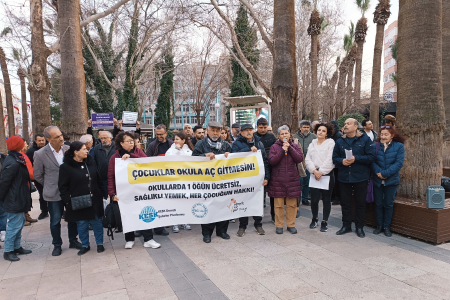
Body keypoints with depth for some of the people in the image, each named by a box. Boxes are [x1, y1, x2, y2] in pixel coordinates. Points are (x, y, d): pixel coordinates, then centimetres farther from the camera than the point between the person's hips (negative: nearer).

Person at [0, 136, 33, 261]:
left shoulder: (16, 160, 8)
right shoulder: (13, 164, -24)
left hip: (18, 199, 10)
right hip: (14, 200, -10)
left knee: (19, 223, 19)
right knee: (14, 225, -1)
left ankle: (17, 247, 30)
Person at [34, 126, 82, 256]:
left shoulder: (68, 149, -5)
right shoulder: (40, 154, -13)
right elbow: (37, 175, 0)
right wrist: (50, 185, 5)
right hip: (54, 194, -3)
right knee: (55, 221, 10)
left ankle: (73, 240, 33)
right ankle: (57, 245, 28)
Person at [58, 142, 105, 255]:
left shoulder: (90, 162, 4)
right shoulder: (66, 167, -8)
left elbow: (98, 180, 11)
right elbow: (62, 186, -5)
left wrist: (101, 194, 9)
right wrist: (67, 200, -10)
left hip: (94, 200, 3)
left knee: (97, 222, 10)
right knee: (82, 225, 9)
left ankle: (100, 243, 25)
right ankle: (85, 245, 26)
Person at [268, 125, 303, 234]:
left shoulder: (295, 146, 10)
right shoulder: (274, 147, 3)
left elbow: (300, 159, -5)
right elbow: (272, 161, -9)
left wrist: (290, 148, -11)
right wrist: (282, 150, -13)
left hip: (292, 179, 2)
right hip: (277, 180, -2)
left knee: (292, 204, 4)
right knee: (279, 204, 2)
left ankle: (291, 225, 18)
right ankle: (279, 225, 14)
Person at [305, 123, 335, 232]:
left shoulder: (330, 143, -2)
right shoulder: (312, 144, 12)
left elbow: (330, 160, -11)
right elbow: (307, 159, 5)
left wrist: (321, 172, -12)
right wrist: (314, 171, -9)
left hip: (327, 175, -3)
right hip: (314, 174, 3)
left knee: (326, 199, 5)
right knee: (314, 199, 1)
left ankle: (325, 222, 18)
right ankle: (315, 218, 24)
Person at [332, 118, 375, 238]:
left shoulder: (365, 139, -2)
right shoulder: (340, 141, 8)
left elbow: (371, 157, -8)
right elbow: (335, 158, 7)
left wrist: (356, 159, -19)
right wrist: (342, 161, -14)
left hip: (360, 177, -3)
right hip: (344, 177, 3)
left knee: (360, 203, 7)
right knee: (345, 203, 10)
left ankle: (359, 227, 21)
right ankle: (346, 225, 24)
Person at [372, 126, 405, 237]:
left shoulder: (399, 146, -4)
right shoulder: (375, 146, -1)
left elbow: (399, 163, -11)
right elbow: (372, 161, -4)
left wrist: (385, 173, -18)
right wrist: (378, 172, -21)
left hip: (392, 180, -1)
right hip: (377, 180, 1)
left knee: (388, 204, 7)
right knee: (378, 204, 9)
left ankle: (387, 227, 20)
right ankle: (379, 226, 23)